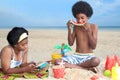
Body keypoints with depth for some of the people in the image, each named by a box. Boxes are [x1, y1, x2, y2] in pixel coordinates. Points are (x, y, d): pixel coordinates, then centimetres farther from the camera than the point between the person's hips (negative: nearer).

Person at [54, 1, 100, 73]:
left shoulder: (93, 27, -3)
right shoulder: (75, 27, 4)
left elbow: (94, 46, -9)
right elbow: (71, 43, 0)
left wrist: (88, 31, -19)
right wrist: (69, 29, -10)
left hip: (88, 56, -3)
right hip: (76, 56, 3)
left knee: (96, 61, -39)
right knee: (57, 61, -23)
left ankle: (71, 65, -18)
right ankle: (88, 68, -23)